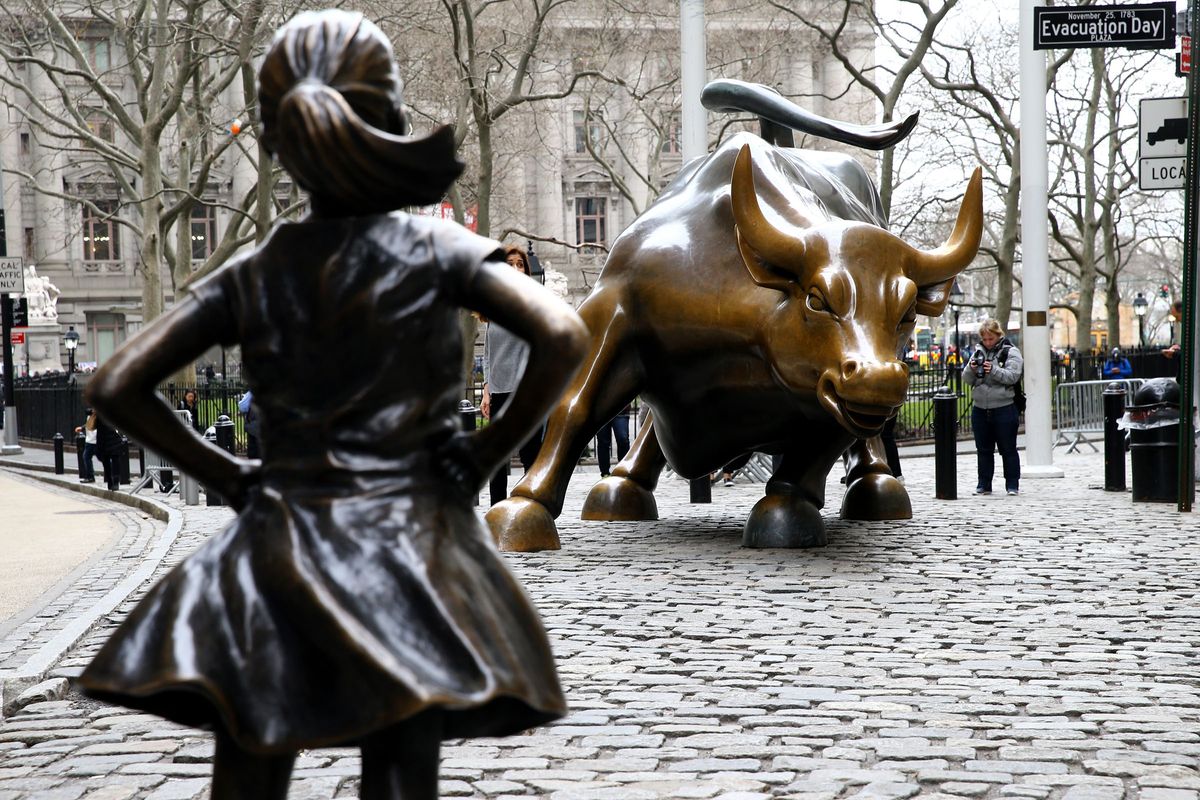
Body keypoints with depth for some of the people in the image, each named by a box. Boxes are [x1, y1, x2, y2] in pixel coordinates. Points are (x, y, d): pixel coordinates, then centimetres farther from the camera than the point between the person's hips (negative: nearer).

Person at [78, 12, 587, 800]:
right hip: (408, 548, -2)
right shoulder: (435, 248, -3)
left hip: (273, 550, 3)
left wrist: (225, 473, 8)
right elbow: (564, 338, -15)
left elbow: (116, 385, 3)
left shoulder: (251, 274, 5)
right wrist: (485, 454, -5)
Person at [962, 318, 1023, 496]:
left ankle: (1012, 485, 7)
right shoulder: (979, 352, 11)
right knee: (983, 450, 10)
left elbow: (1012, 376, -14)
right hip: (980, 409, 5)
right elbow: (967, 380, 8)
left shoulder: (1010, 352, -2)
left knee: (1008, 449, 2)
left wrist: (993, 370, -27)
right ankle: (984, 485, 17)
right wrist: (971, 369, -12)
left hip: (1004, 409, -5)